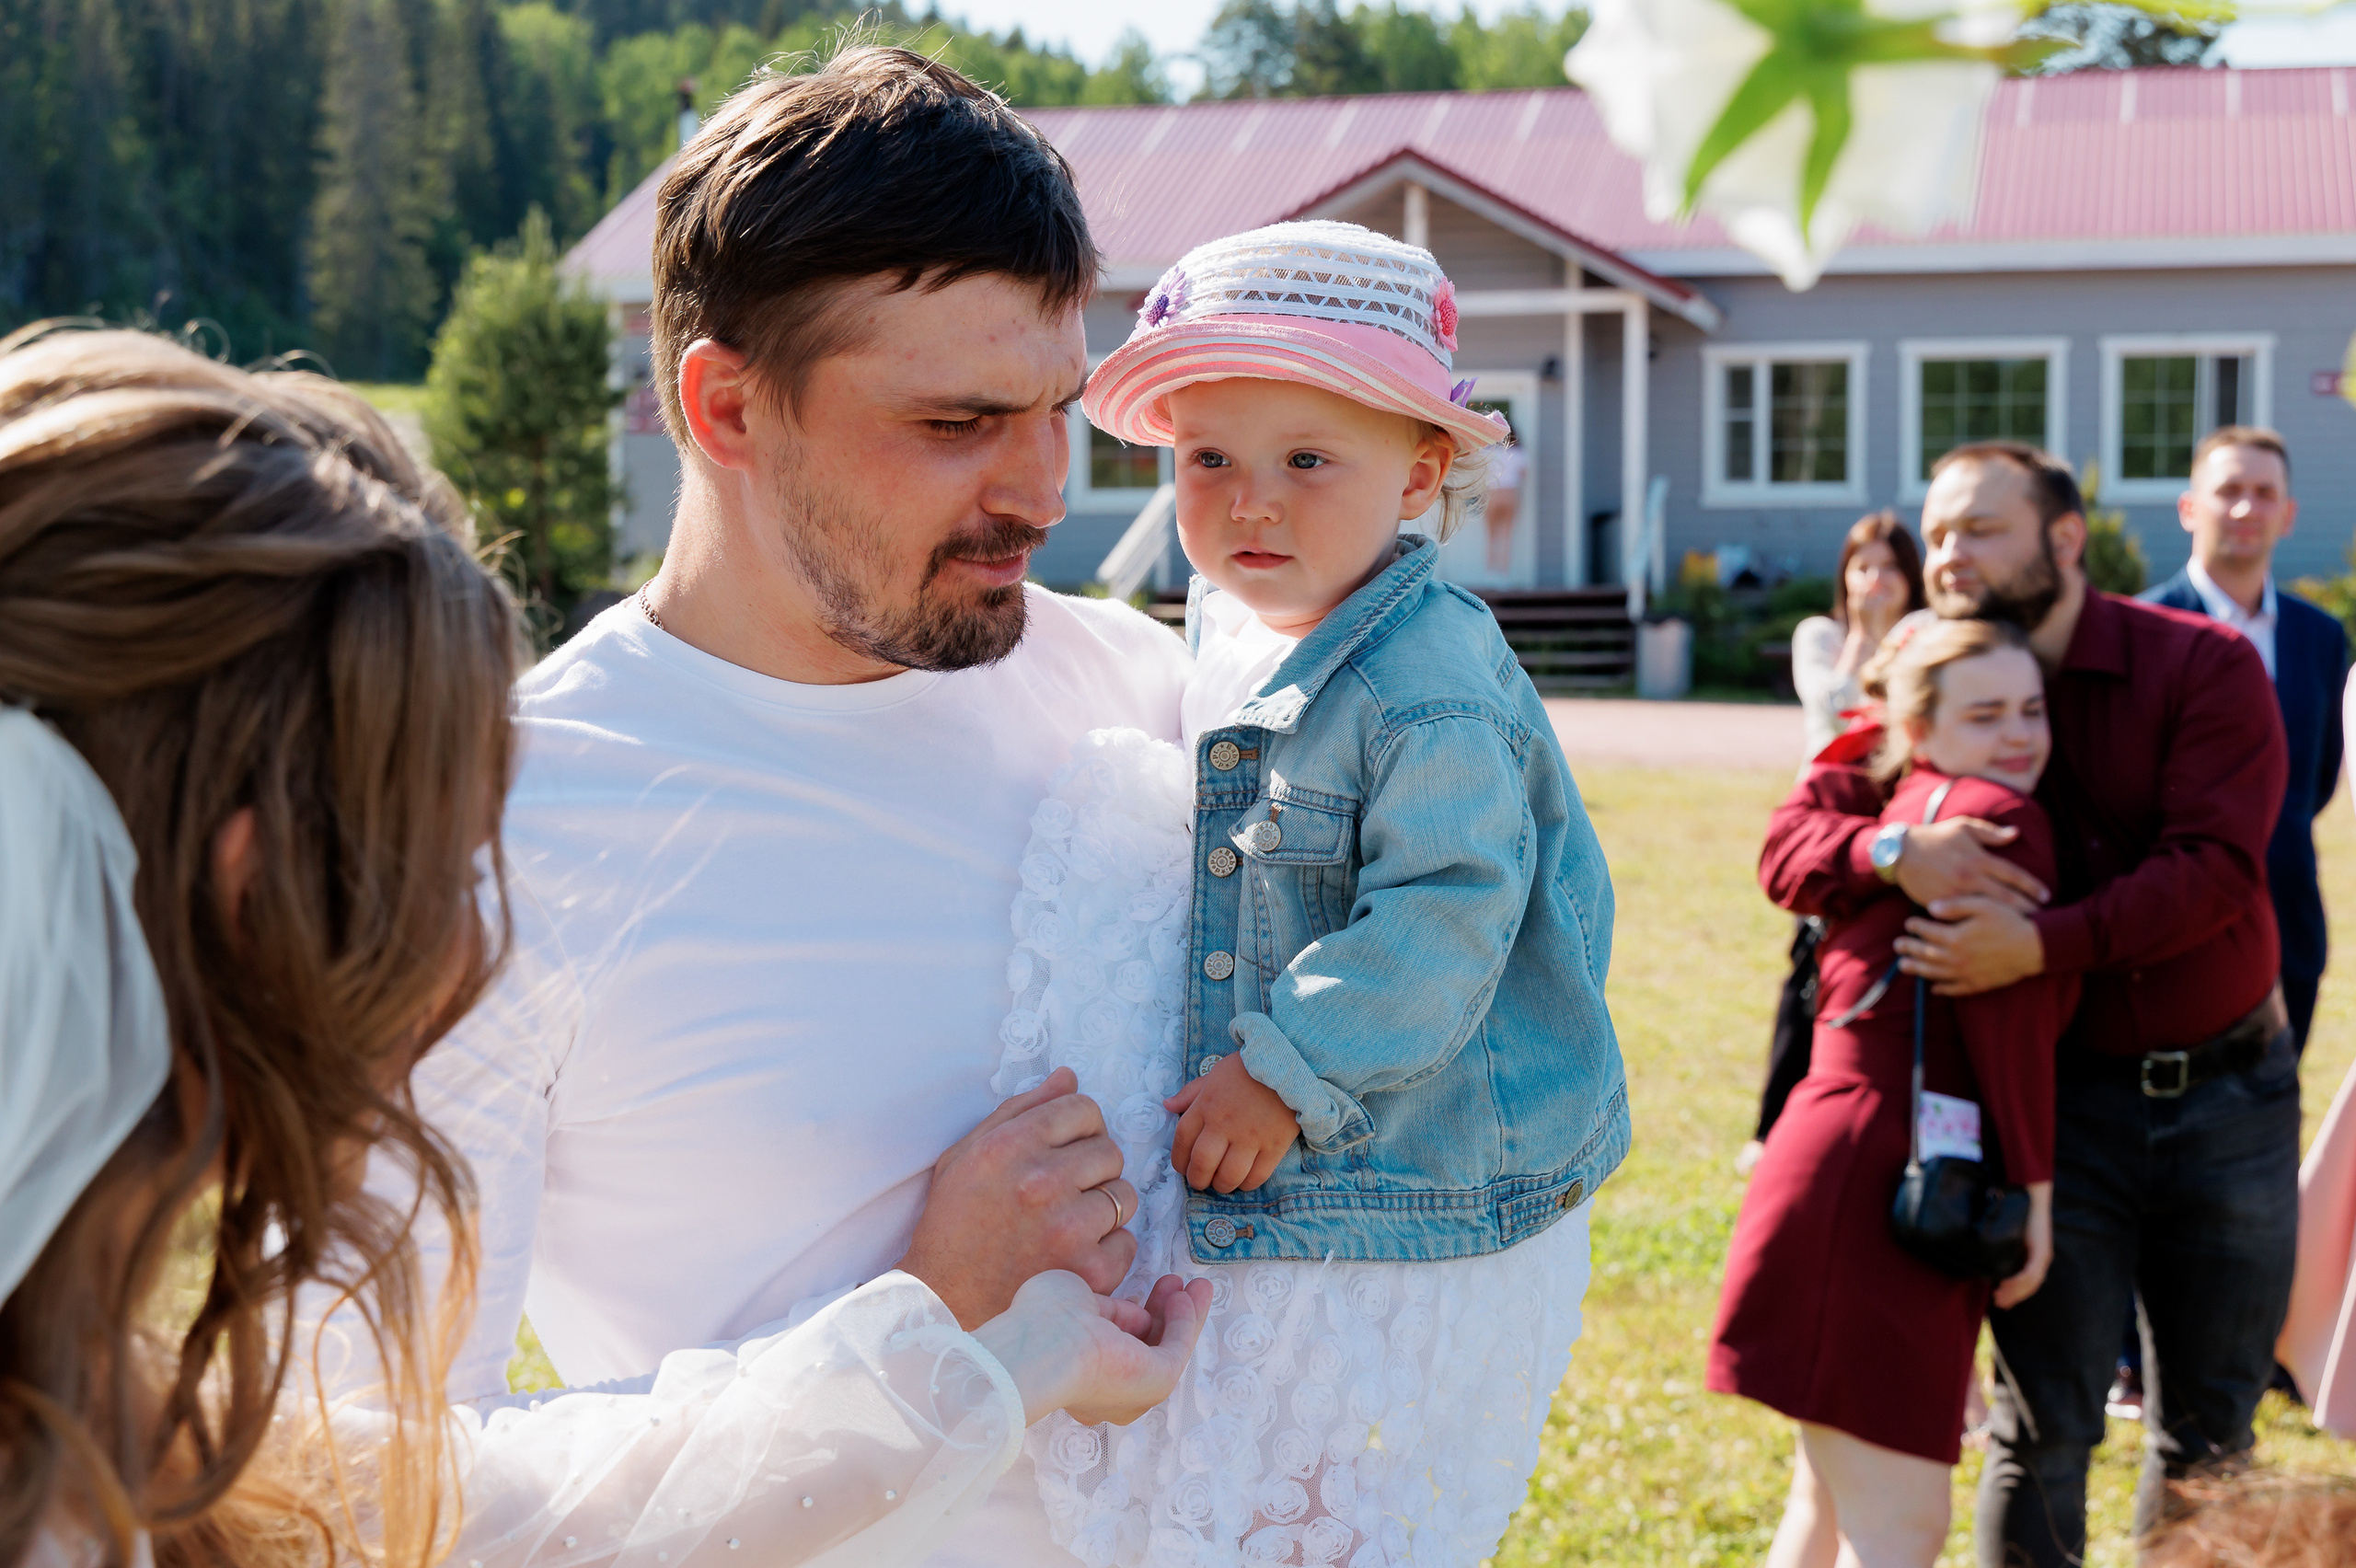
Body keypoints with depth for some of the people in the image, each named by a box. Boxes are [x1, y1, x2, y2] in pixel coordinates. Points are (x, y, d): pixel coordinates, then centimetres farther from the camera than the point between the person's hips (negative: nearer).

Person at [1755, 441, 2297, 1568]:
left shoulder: (2203, 664, -8)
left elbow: (2215, 865, -20)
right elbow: (1787, 847, -8)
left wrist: (2043, 942, -32)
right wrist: (1894, 849, -30)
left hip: (2229, 1086, 0)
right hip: (2060, 1095, 0)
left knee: (2213, 1420, 12)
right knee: (2043, 1422, 1)